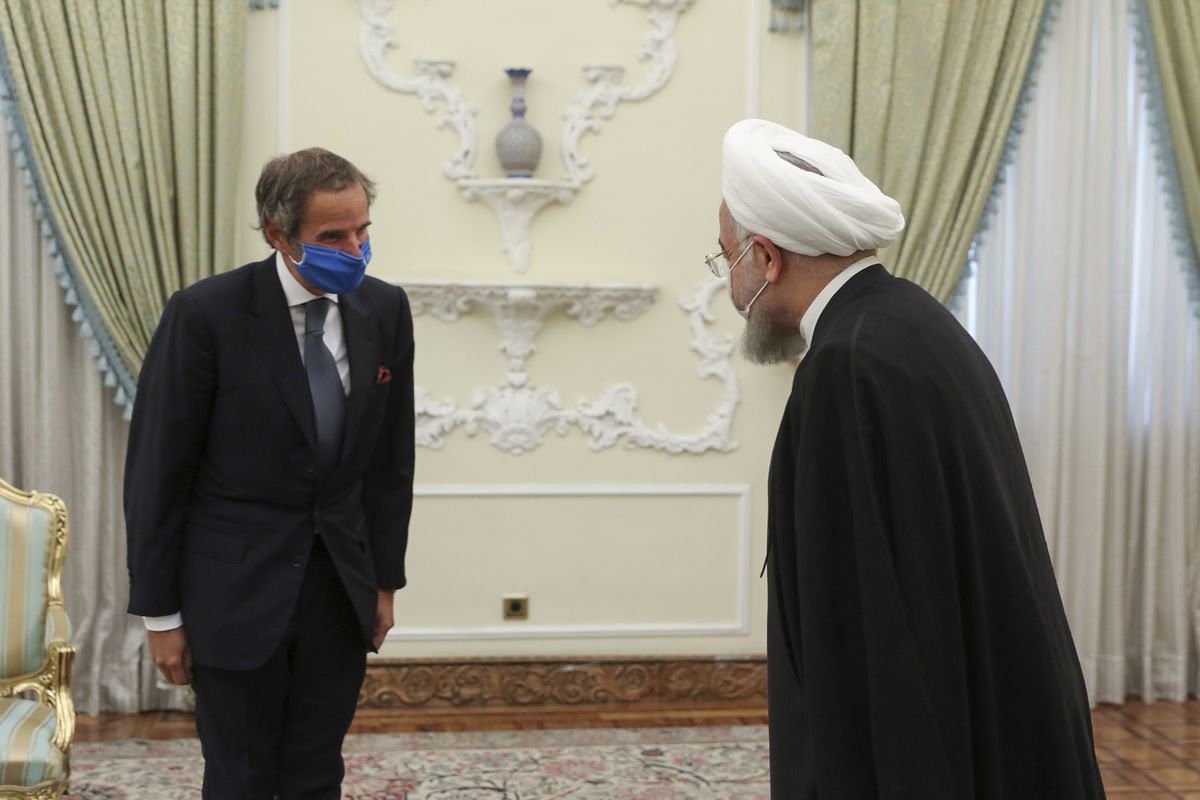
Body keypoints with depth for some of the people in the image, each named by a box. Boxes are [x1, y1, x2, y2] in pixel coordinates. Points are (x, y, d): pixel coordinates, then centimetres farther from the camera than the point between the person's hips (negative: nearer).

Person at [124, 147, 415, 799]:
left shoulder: (385, 310, 0)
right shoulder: (205, 314, -14)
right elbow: (156, 470, -9)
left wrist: (384, 579, 9)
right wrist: (160, 612, -7)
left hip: (340, 591, 4)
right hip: (236, 591, -4)